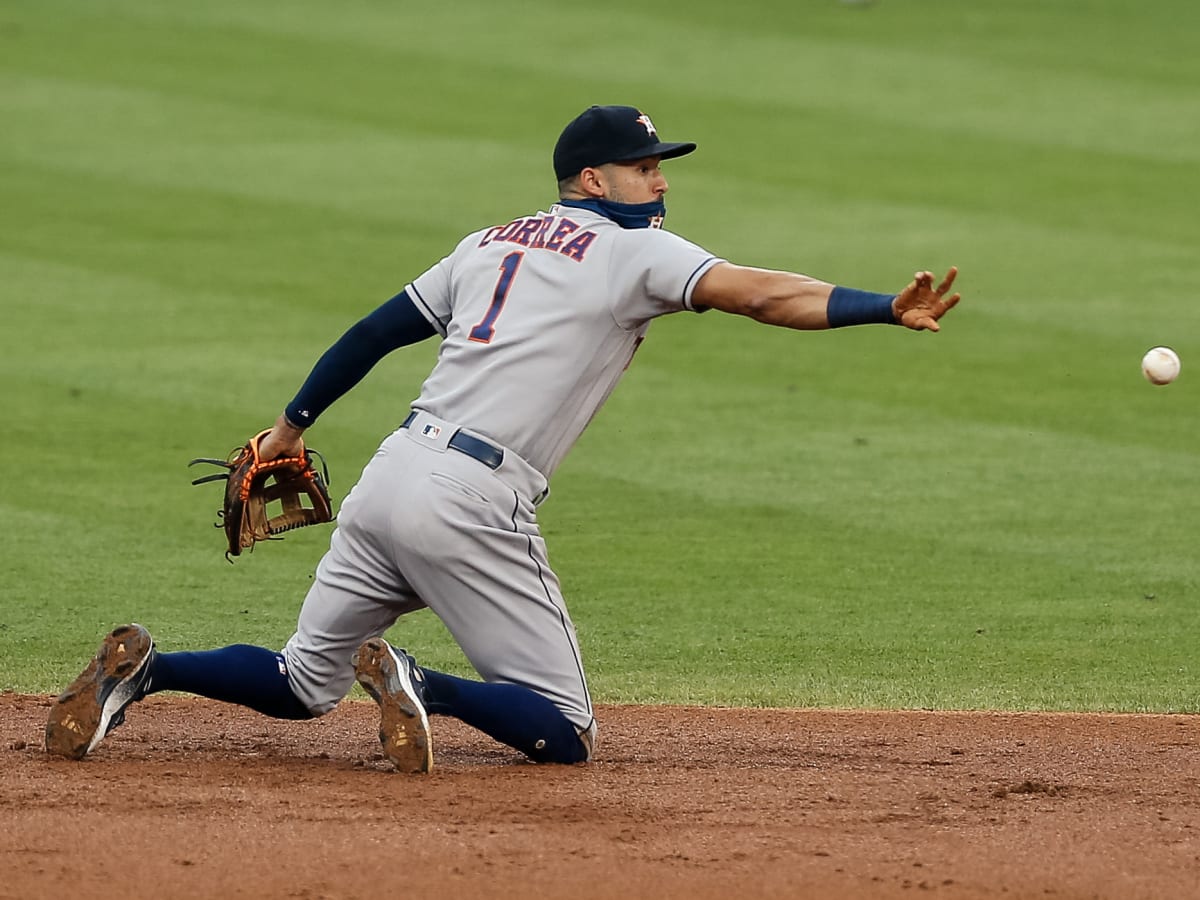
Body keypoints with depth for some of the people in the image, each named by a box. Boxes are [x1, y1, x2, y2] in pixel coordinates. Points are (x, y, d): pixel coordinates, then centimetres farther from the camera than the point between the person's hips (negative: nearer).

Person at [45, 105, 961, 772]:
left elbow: (373, 331, 25)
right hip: (469, 509, -7)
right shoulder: (635, 252, 0)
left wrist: (292, 427, 35)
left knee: (303, 685, 22)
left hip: (387, 478, 7)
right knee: (565, 733, -2)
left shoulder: (492, 244, 20)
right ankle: (421, 685, -25)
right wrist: (890, 308, -19)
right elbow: (761, 294, -13)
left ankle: (144, 671, 0)